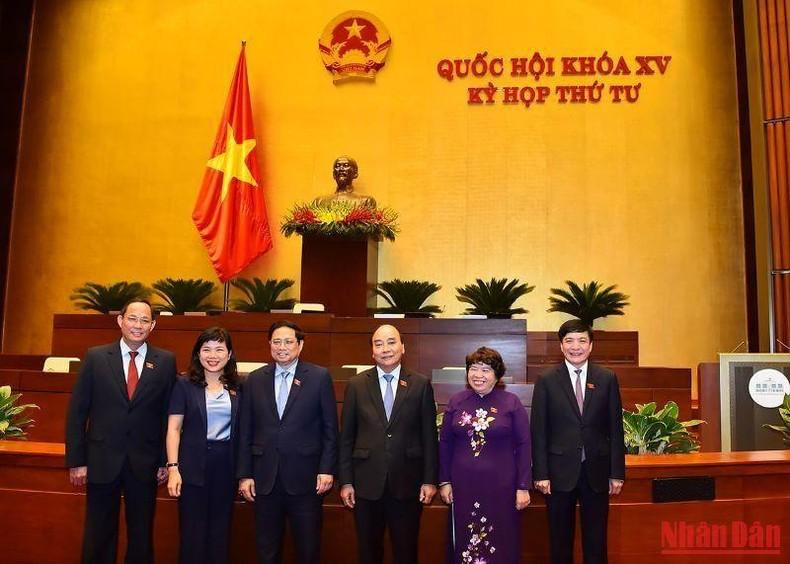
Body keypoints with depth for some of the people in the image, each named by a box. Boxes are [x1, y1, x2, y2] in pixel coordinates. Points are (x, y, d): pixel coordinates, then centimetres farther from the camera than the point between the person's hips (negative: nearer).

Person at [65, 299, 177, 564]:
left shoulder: (166, 361, -1)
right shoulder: (95, 357, -1)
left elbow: (170, 414, 1)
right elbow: (77, 412, -1)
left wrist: (166, 461, -1)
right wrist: (76, 460, -4)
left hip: (145, 464, 0)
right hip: (102, 462, 0)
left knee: (141, 536, 13)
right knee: (98, 537, 12)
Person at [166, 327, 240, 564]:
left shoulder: (237, 388, 5)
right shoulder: (184, 385, -1)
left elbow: (241, 432, 7)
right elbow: (174, 428, -3)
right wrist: (173, 468, -11)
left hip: (226, 467, 2)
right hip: (193, 467, -2)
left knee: (220, 532, 11)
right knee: (192, 533, 5)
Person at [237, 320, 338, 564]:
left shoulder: (320, 377, -2)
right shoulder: (254, 380, 5)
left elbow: (330, 428, -1)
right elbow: (245, 432, 6)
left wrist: (327, 469, -6)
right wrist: (244, 474, 3)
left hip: (305, 478, -2)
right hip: (265, 478, 2)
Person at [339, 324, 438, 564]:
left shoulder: (421, 385, 0)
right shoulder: (356, 385, 1)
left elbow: (429, 436, 1)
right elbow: (346, 437, 3)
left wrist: (430, 480, -2)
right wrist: (346, 481, 0)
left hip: (407, 483, 0)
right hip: (367, 483, 1)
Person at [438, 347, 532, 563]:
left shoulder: (511, 403, -4)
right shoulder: (456, 402, 2)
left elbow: (523, 445, -4)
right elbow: (445, 444, 7)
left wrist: (523, 487, -6)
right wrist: (444, 482, 4)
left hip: (501, 486, -2)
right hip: (462, 485, 2)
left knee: (501, 544, 9)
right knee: (464, 542, 12)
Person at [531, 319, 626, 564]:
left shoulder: (607, 379, 2)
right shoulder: (547, 381, -1)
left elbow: (616, 429, 3)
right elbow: (538, 431, -3)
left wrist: (617, 473, 0)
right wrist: (540, 474, -7)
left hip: (596, 471, 1)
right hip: (560, 471, -1)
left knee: (596, 540, 11)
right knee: (560, 540, 11)